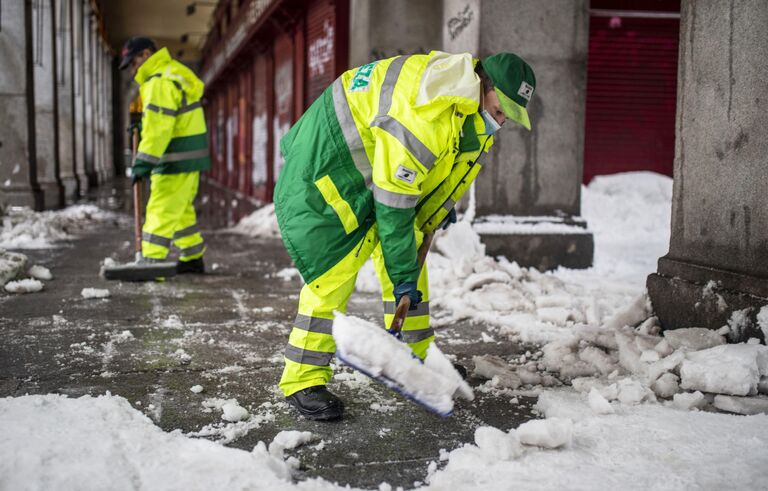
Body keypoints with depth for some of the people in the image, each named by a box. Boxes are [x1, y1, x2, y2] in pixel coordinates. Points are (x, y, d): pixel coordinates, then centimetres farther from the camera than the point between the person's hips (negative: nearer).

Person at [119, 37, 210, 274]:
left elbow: (158, 129, -23)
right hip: (190, 156, 10)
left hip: (177, 159, -10)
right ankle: (193, 259, 26)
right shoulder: (176, 71, 15)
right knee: (181, 209, 19)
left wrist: (143, 163, -23)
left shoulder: (160, 82, -17)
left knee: (161, 211, -10)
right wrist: (142, 124, 14)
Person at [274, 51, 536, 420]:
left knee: (409, 259, 8)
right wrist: (403, 273, -23)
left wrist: (443, 204, 14)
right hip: (326, 168, -10)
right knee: (334, 272, -16)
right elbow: (393, 205, -31)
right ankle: (304, 380, -7)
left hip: (382, 163, 10)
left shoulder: (471, 103, -4)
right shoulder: (422, 116, -35)